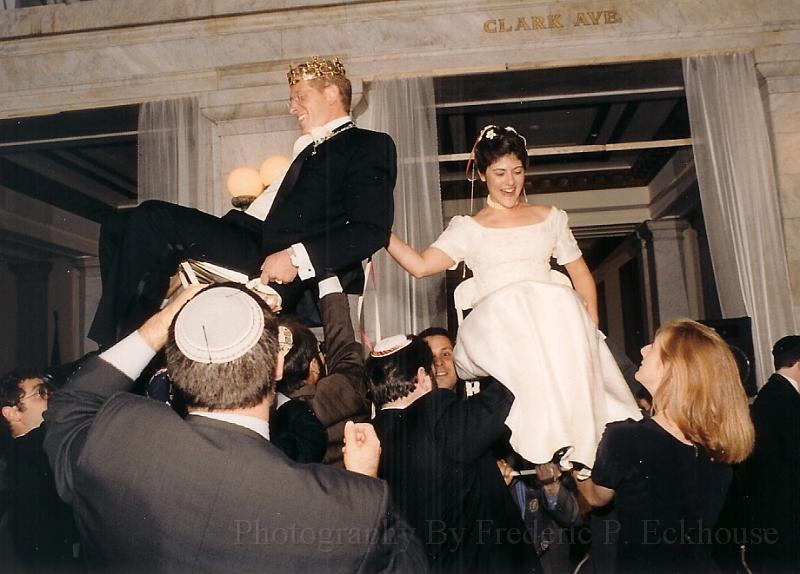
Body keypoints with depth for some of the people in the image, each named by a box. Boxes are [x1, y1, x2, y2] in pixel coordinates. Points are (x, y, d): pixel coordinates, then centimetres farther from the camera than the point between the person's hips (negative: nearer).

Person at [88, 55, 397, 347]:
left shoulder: (370, 145, 2)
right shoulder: (312, 148, 30)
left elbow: (372, 230, -13)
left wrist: (296, 257, -20)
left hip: (275, 269, -9)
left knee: (153, 217, -21)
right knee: (118, 228, 4)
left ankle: (119, 347, -10)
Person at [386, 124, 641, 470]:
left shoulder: (550, 218, 25)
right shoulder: (469, 228, 18)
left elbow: (580, 274, 21)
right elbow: (420, 265, 5)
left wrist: (590, 325, 6)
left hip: (555, 312, 2)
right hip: (496, 319, -2)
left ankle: (584, 444, -29)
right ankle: (549, 449, -33)